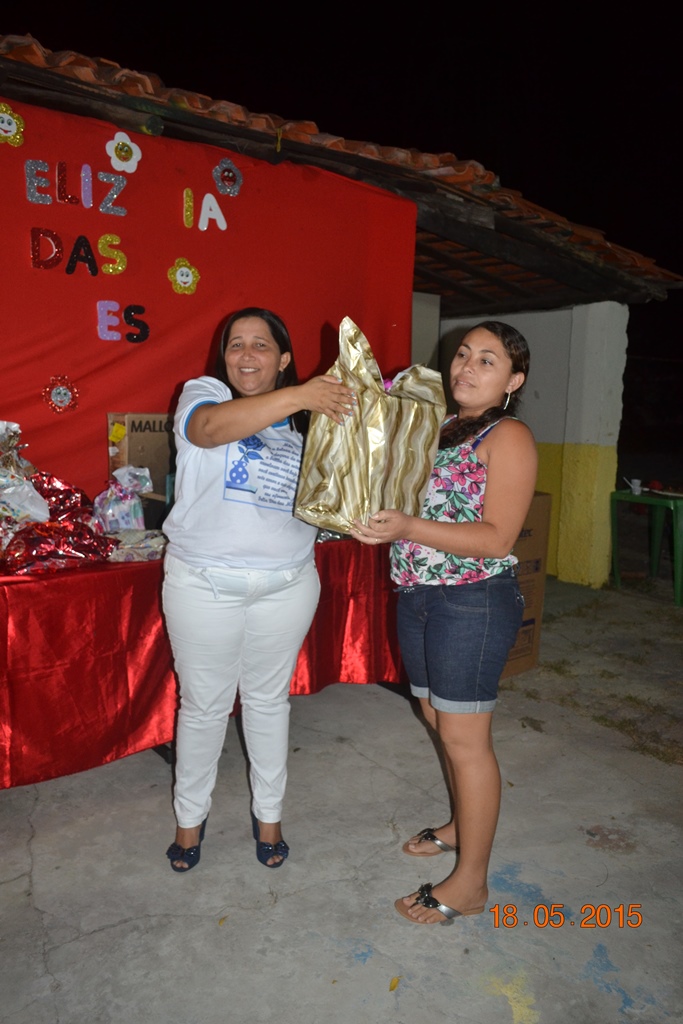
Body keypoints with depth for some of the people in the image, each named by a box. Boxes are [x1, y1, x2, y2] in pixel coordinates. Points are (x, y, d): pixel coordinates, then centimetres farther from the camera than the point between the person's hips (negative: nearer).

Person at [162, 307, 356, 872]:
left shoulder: (306, 421, 8)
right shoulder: (203, 393, -3)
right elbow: (211, 428, -28)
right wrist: (298, 396, -38)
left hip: (287, 586, 3)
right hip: (205, 585, -2)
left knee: (269, 700, 17)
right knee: (204, 704, 11)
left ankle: (269, 813, 36)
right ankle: (190, 816, 34)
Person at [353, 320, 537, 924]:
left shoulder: (509, 438, -11)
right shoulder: (439, 428, 14)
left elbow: (497, 539, -19)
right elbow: (413, 502, 19)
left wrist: (407, 528, -29)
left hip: (473, 603, -8)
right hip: (417, 596, 8)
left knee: (465, 739, 1)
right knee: (441, 723, 19)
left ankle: (470, 882, 18)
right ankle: (463, 825, 41)